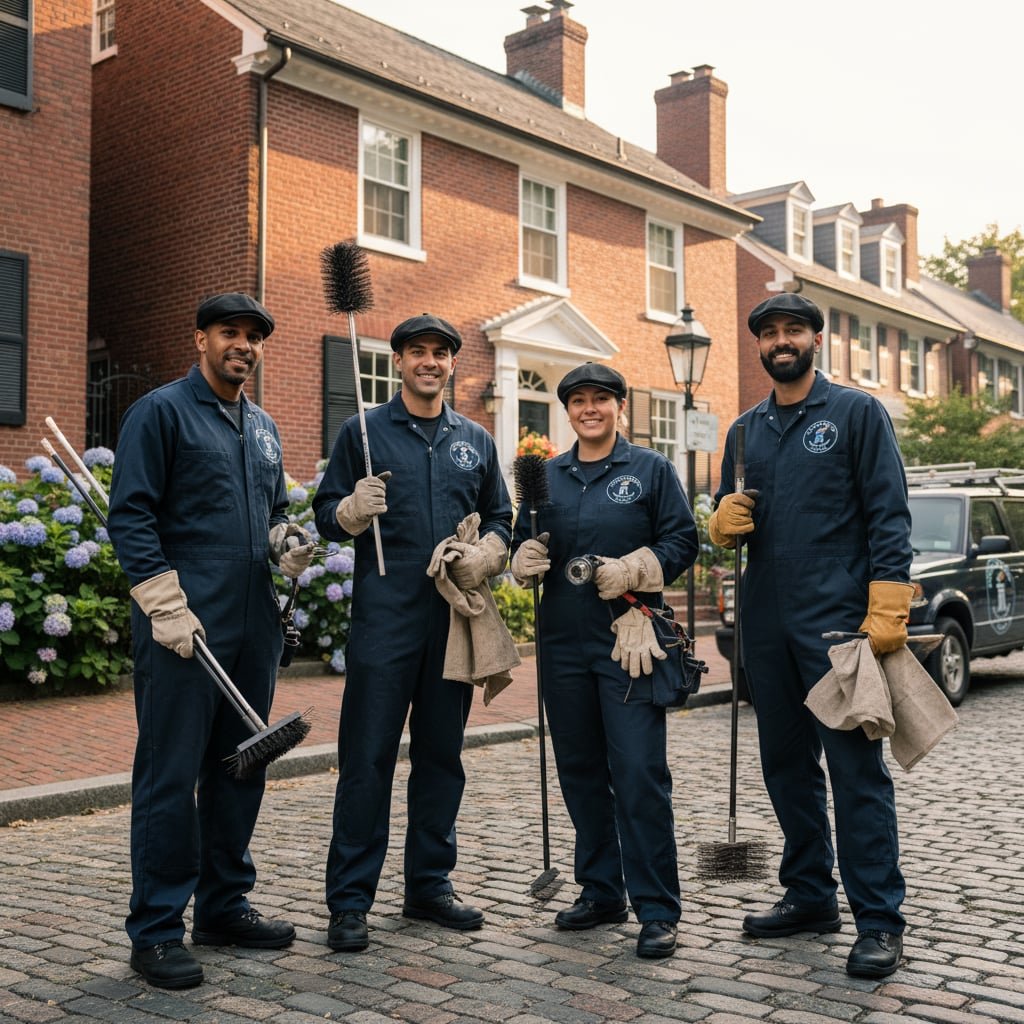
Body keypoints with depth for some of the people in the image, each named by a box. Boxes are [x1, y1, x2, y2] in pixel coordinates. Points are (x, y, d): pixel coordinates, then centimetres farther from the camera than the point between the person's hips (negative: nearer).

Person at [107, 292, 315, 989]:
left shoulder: (263, 427, 18)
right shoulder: (162, 411, -3)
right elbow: (130, 515, -9)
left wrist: (287, 542, 4)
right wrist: (167, 606, -17)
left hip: (255, 626, 7)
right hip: (185, 625, -7)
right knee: (170, 775, -3)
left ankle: (225, 905, 26)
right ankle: (156, 931, 7)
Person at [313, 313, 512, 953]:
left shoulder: (476, 441, 14)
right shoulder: (364, 433, 4)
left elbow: (500, 518, 17)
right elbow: (326, 515, 4)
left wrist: (484, 556, -3)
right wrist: (354, 510, -18)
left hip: (456, 617, 4)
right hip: (385, 617, -4)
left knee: (443, 753, 11)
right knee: (368, 757, -3)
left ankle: (431, 883, 25)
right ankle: (350, 901, 6)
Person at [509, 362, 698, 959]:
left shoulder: (651, 469, 4)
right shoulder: (547, 476, 14)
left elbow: (683, 541, 0)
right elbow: (525, 543, 19)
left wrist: (632, 570, -14)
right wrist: (527, 559, -4)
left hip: (629, 639, -4)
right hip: (564, 641, 5)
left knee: (639, 773, -8)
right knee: (580, 770, 10)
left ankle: (658, 910, 1)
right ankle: (601, 892, 24)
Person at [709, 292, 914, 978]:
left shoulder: (857, 412, 1)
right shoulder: (746, 430, 16)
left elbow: (889, 516, -6)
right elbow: (726, 523, 21)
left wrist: (886, 611, -16)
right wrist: (724, 520, -4)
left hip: (838, 620, -6)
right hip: (768, 624, 6)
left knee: (856, 769, -5)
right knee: (786, 764, 12)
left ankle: (879, 921, 4)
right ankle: (810, 895, 26)